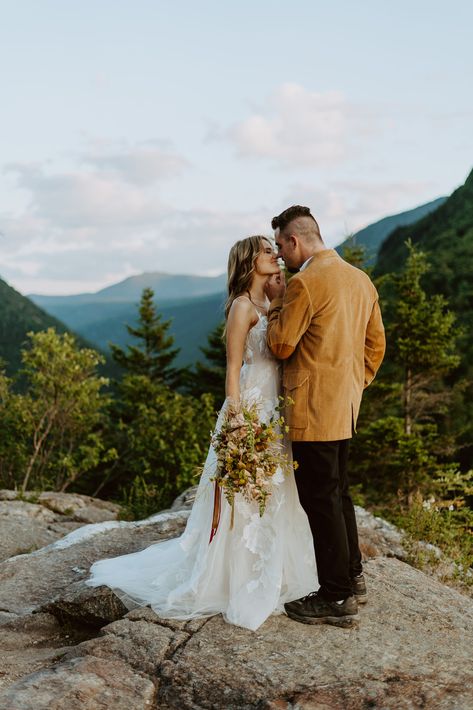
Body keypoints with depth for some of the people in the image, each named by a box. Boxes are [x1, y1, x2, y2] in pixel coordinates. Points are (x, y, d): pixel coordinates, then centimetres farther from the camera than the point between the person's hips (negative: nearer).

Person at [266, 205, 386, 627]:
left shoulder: (305, 283, -17)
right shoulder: (361, 279, 11)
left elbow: (280, 347, -13)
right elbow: (377, 344, 15)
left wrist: (277, 303, 0)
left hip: (314, 409, -9)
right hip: (346, 406, 9)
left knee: (319, 499, -1)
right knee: (337, 492, 20)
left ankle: (337, 599, 7)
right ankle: (352, 578, 31)